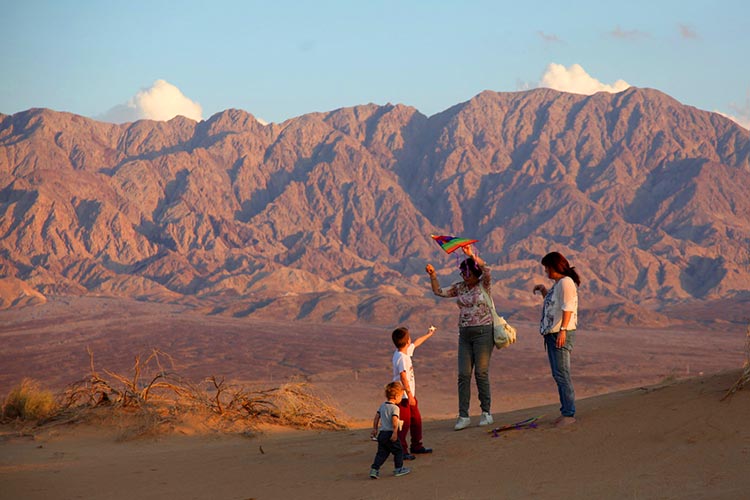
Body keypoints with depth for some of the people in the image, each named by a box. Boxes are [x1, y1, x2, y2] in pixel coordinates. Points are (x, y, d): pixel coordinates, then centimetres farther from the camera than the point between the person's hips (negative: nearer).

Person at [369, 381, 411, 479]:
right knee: (398, 451, 10)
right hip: (390, 433, -7)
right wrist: (395, 432, -23)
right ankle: (398, 469, 16)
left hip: (381, 433, 7)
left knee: (381, 453, 10)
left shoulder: (382, 406, 11)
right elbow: (394, 420, -23)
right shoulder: (395, 407, -13)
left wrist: (375, 429, 23)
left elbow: (377, 417, 15)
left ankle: (374, 469, 1)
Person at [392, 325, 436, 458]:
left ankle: (417, 446, 28)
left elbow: (416, 343, 29)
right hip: (403, 396, -10)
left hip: (410, 394, 10)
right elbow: (403, 377, -26)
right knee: (404, 423, -8)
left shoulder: (406, 351, 8)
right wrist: (409, 395, -27)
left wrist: (428, 334, 43)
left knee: (416, 420, 17)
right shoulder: (401, 357, -22)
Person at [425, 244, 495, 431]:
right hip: (465, 334, 5)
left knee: (481, 373, -5)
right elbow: (439, 292, 10)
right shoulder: (460, 287, 10)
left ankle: (486, 412, 9)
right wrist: (433, 275, -5)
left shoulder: (484, 284, -4)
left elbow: (486, 270, -24)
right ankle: (463, 416, -1)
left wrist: (472, 255, -35)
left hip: (483, 332, -5)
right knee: (463, 375, -2)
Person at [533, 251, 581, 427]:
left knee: (562, 374, -12)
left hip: (562, 334, -11)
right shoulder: (557, 284, 20)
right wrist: (543, 290, 22)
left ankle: (569, 414, -11)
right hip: (552, 333, 11)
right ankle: (565, 412, 16)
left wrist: (562, 330, -27)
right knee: (558, 375, 11)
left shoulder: (566, 282, -11)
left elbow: (567, 308, -20)